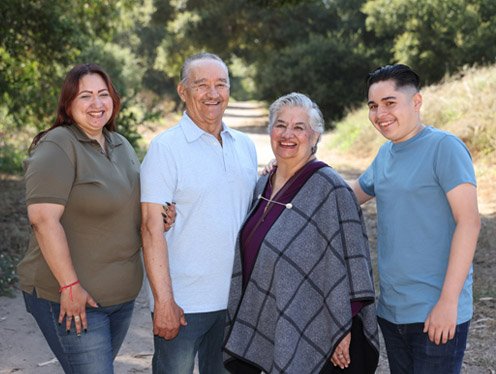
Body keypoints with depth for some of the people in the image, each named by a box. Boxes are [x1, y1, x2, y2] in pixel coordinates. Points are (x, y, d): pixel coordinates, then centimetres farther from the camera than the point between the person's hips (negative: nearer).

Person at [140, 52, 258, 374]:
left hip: (236, 298, 5)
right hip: (183, 301, -5)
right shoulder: (166, 147, -9)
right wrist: (163, 300, -17)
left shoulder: (245, 146, 8)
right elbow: (152, 227, -14)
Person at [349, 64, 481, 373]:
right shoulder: (386, 153, 10)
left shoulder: (444, 147, -12)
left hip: (436, 312, -7)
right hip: (391, 309, 7)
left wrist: (449, 301, -21)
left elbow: (469, 221, -17)